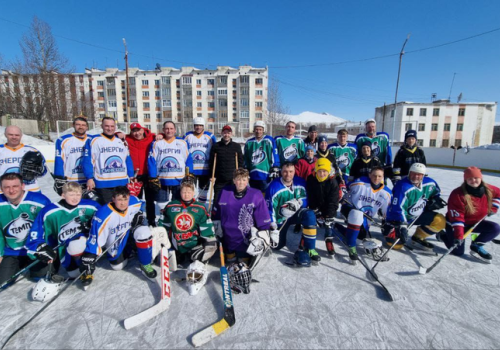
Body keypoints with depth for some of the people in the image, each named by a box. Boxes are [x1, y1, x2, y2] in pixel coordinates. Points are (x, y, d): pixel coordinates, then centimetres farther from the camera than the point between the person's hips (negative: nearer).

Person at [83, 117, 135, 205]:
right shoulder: (94, 141, -2)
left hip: (122, 182, 5)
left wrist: (131, 176, 10)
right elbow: (88, 161, -6)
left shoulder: (121, 141, 14)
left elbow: (128, 160, 14)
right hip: (103, 183, -4)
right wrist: (90, 178, -13)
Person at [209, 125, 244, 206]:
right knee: (217, 200, 4)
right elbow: (211, 162, 6)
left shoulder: (236, 146, 7)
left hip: (233, 179, 0)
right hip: (219, 179, 0)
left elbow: (241, 162, 8)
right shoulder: (216, 146, 5)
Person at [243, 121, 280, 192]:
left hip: (266, 175, -5)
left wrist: (275, 170, -10)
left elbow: (275, 156, -6)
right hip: (253, 176, 5)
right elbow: (245, 160, 16)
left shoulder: (269, 141, -4)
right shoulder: (249, 142, 9)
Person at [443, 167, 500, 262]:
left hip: (475, 222, 6)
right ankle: (442, 235, 20)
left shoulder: (488, 189, -9)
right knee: (458, 252, -7)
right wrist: (458, 235, -34)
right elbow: (457, 218, -29)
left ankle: (476, 246, 1)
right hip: (455, 225, -6)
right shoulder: (457, 194, -28)